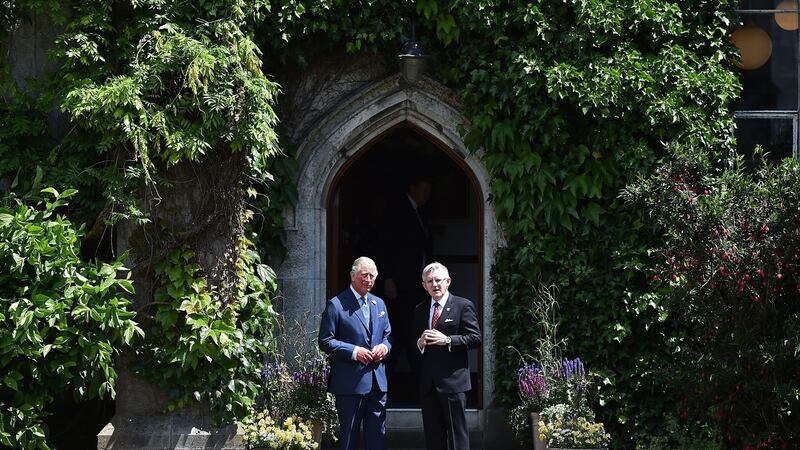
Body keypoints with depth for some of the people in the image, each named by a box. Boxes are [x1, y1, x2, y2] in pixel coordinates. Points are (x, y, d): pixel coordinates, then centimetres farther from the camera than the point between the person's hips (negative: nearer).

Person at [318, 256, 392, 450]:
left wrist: (384, 346, -2)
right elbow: (325, 341, -9)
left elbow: (387, 335, 21)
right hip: (350, 382, -6)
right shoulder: (336, 305, -7)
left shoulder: (379, 304, 13)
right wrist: (354, 351, -18)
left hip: (377, 381, 6)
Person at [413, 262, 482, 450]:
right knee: (432, 433, 8)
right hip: (428, 383, 5)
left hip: (452, 380, -5)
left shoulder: (463, 306, -1)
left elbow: (475, 338, -6)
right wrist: (420, 343, -3)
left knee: (457, 433, -3)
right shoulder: (420, 310, 16)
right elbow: (414, 341, 21)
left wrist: (447, 340, -15)